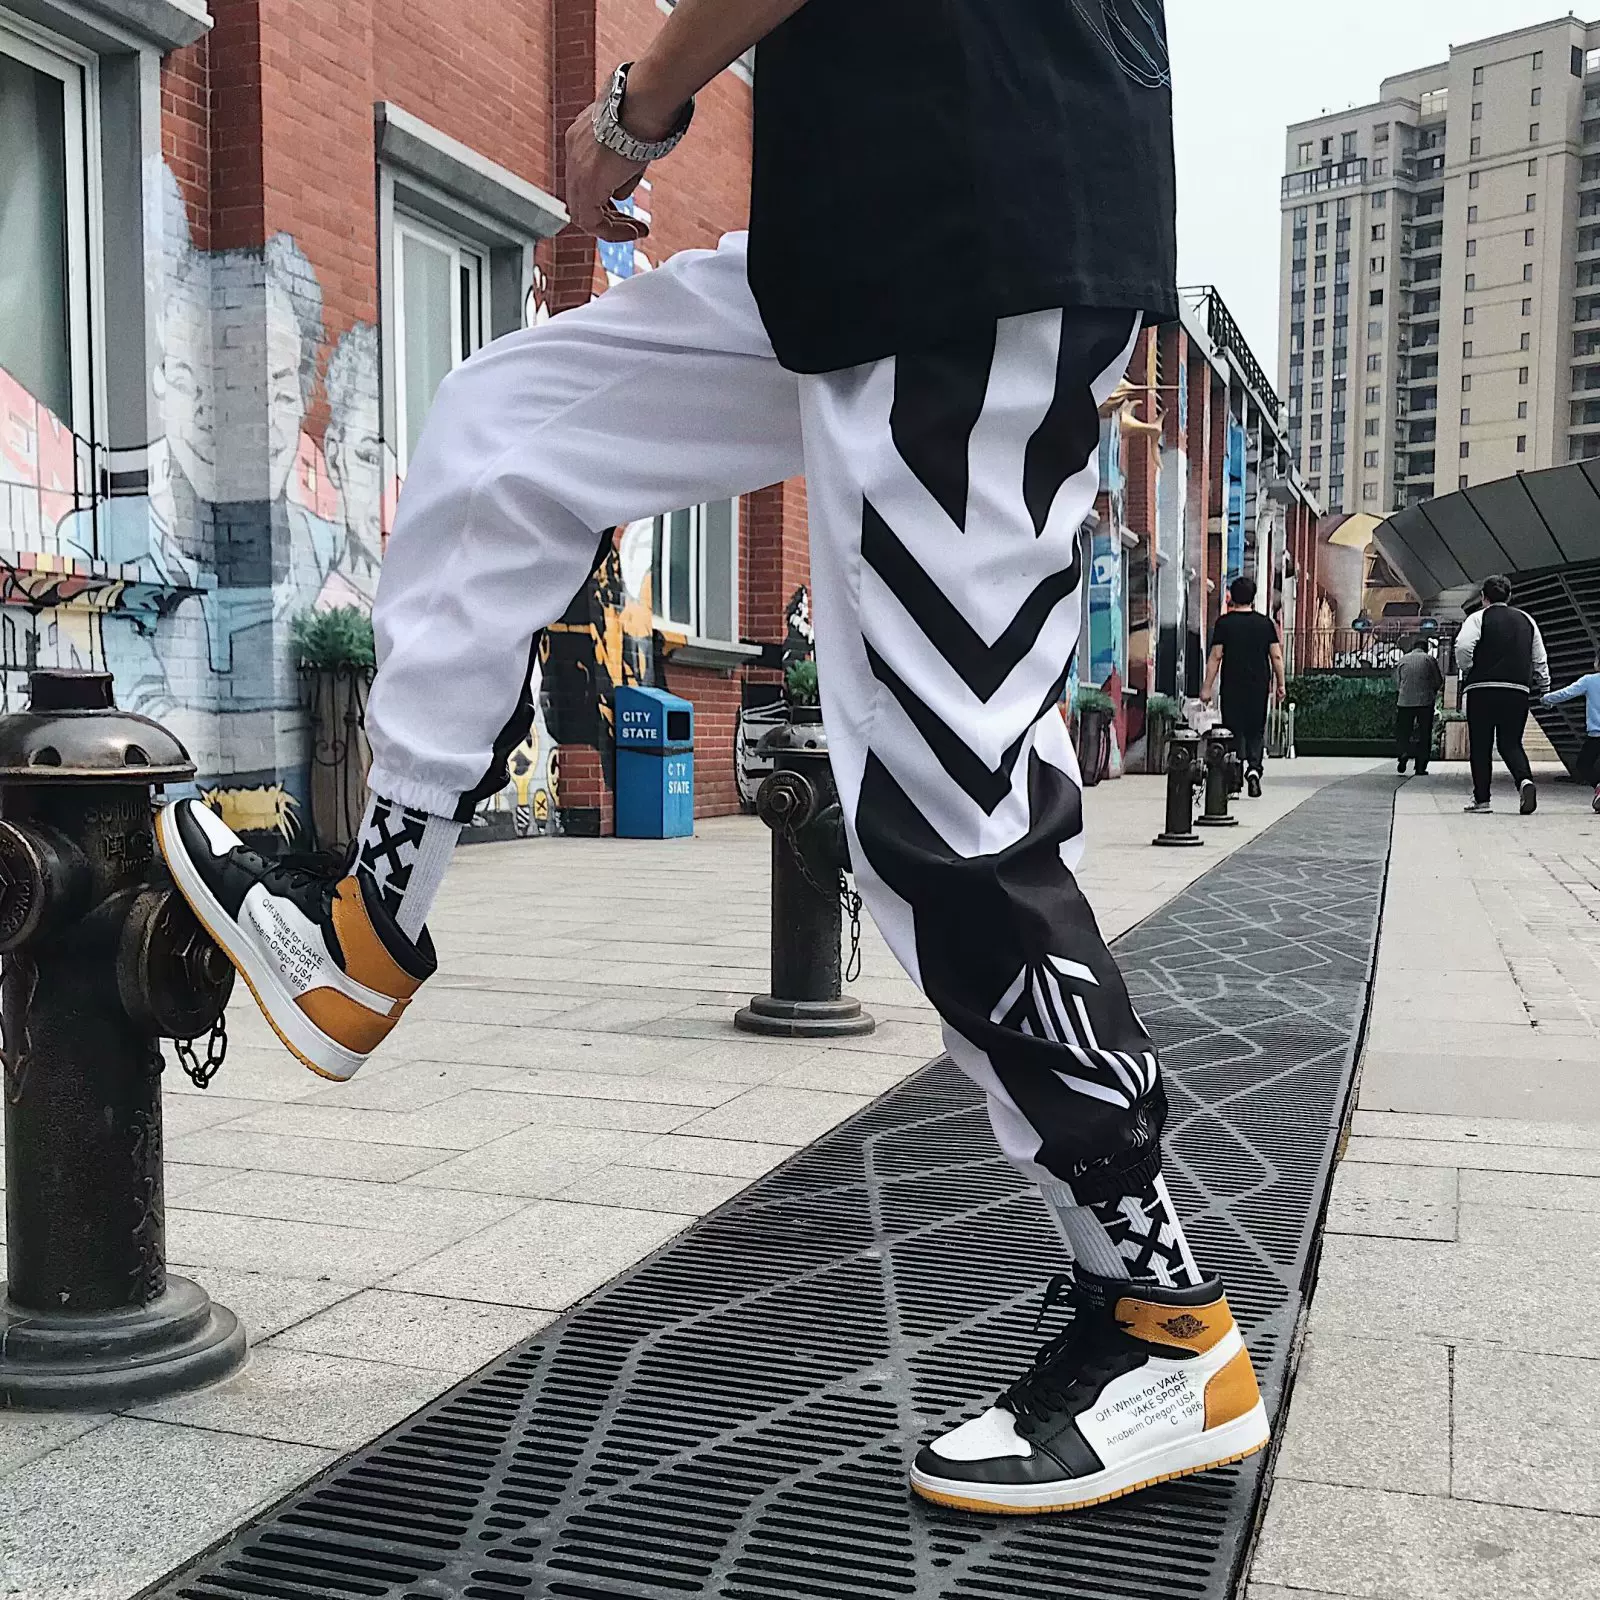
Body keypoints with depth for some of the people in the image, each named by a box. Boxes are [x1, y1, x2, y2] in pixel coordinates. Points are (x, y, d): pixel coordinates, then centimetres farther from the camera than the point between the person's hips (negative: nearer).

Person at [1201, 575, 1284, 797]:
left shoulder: (1224, 623, -3)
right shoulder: (1266, 623, 5)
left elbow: (1216, 657, -5)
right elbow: (1276, 656, 4)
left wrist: (1207, 687, -2)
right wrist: (1280, 685, 13)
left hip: (1232, 687, -2)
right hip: (1259, 687, 2)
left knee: (1233, 730, 5)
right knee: (1256, 731, 11)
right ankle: (1254, 767, -9)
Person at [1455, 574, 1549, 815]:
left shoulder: (1478, 618, 1)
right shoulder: (1526, 620, 15)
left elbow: (1463, 646, -15)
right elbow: (1540, 658, 17)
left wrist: (1467, 671, 0)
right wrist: (1542, 685, 27)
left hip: (1482, 689, -3)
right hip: (1518, 690, 3)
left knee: (1480, 745, 4)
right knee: (1511, 743, 10)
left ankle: (1481, 799, 6)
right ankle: (1525, 780, -18)